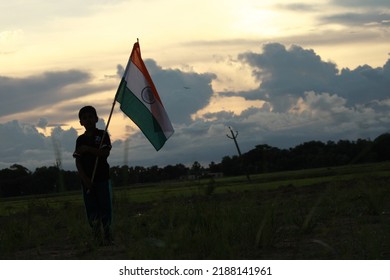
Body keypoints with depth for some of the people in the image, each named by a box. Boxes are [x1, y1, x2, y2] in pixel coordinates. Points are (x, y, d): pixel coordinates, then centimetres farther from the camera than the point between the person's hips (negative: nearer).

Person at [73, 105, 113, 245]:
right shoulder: (80, 139, 10)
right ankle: (97, 238, 4)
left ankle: (108, 237, 0)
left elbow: (105, 153, -10)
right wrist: (85, 179, -8)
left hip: (102, 177, -3)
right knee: (91, 208, 1)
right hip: (87, 179, 3)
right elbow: (78, 161, 4)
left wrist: (88, 149, -18)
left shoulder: (102, 135, 2)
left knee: (105, 206, -3)